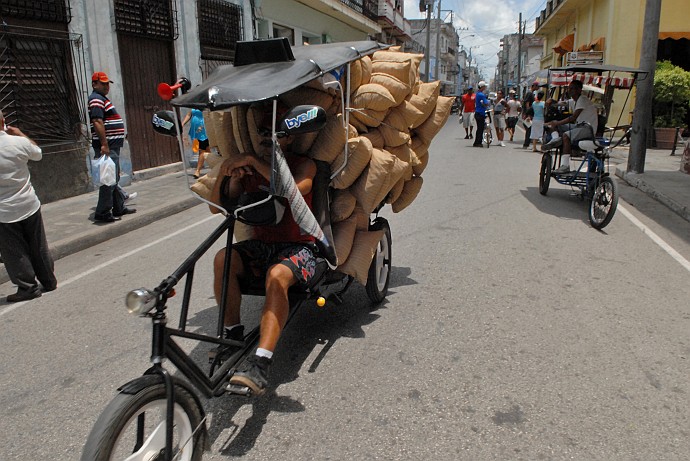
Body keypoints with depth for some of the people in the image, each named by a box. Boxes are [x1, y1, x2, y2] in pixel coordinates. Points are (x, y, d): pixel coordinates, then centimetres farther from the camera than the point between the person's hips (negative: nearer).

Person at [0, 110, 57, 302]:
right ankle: (49, 281, 27)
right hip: (29, 205, 3)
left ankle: (28, 287, 14)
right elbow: (37, 153, 9)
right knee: (38, 246, 16)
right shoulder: (18, 142, -12)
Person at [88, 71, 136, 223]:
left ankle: (119, 208, 26)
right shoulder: (97, 99, -11)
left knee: (114, 179, 17)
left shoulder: (102, 99, 21)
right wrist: (104, 144, -27)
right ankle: (102, 213, -5)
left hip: (112, 146, 11)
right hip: (107, 147, -11)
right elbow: (97, 122, -22)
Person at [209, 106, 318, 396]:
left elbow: (294, 189, -27)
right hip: (260, 245, 4)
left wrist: (255, 161, -26)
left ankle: (260, 366, -40)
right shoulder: (247, 168, 8)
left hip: (298, 247, -4)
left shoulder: (303, 165, -3)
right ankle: (233, 334, -13)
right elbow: (217, 208, 2)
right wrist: (224, 172, -15)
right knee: (223, 258, -26)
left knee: (278, 276, -36)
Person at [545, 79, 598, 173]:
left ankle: (565, 166, -34)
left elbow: (573, 117, -23)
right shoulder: (574, 101, 16)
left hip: (588, 127, -10)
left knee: (566, 135, -32)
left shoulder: (583, 99, -13)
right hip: (579, 126, 10)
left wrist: (557, 123, -22)